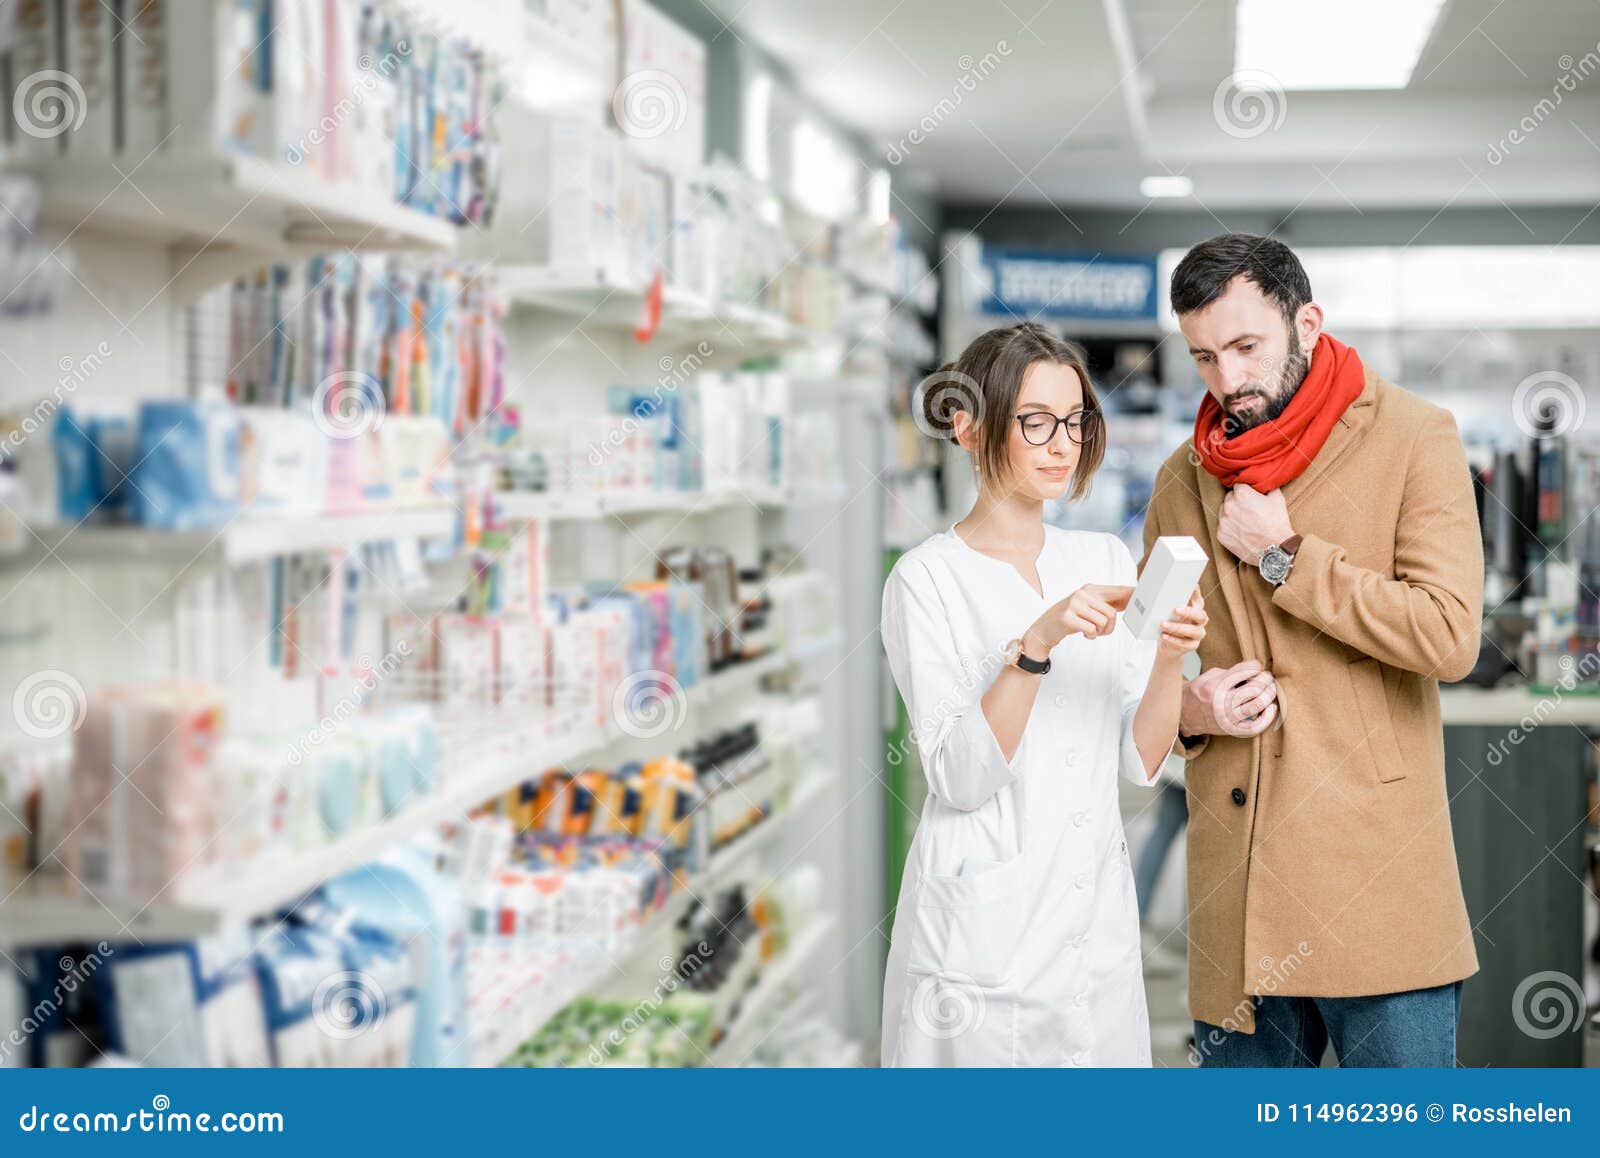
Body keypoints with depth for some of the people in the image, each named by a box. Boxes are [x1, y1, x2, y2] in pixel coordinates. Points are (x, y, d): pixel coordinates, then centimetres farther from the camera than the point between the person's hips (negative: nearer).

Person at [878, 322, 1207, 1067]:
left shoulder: (1107, 560, 7)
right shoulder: (928, 578, -8)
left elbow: (1141, 761, 2)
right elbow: (959, 778, -16)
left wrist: (1171, 658, -15)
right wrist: (1036, 643, -26)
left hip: (1097, 924, 5)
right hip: (986, 928, -5)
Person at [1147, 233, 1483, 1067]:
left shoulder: (1411, 437, -2)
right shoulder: (1182, 481, 13)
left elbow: (1450, 636, -13)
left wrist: (1285, 556, -10)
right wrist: (1189, 707, 0)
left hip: (1375, 873, -4)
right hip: (1235, 883, 5)